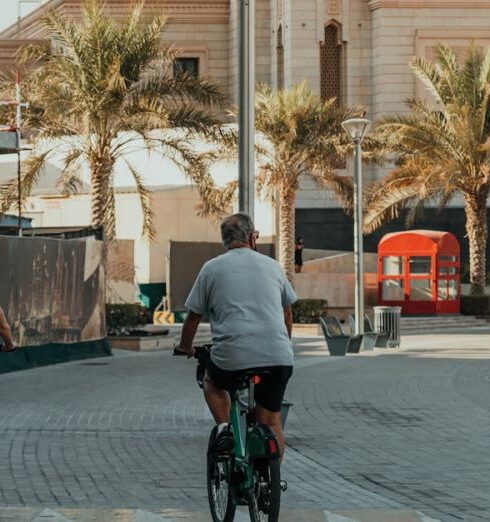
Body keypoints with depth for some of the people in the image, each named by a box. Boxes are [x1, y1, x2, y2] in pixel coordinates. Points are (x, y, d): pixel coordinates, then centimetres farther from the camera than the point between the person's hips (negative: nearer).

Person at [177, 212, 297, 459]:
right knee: (271, 421, 15)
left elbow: (193, 317, 11)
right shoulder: (272, 265, 16)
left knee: (212, 381, 30)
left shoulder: (212, 268, 7)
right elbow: (287, 314, 25)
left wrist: (185, 347, 29)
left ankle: (224, 427, 9)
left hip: (232, 356, -2)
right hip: (278, 357, 2)